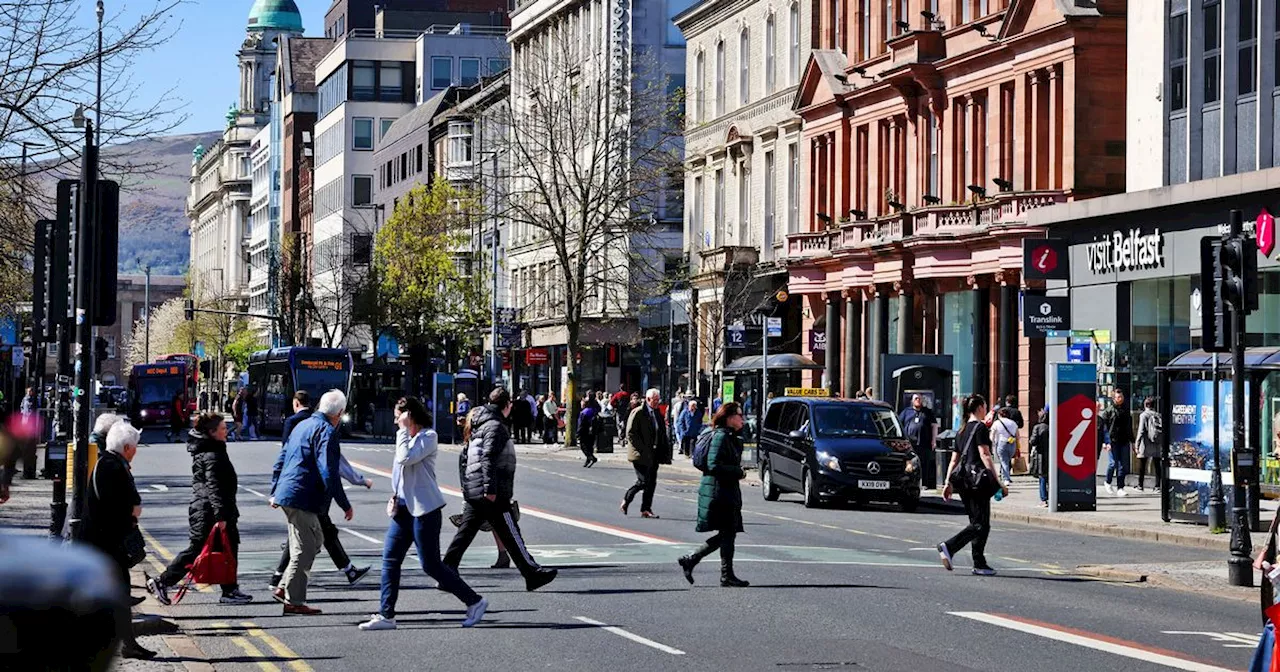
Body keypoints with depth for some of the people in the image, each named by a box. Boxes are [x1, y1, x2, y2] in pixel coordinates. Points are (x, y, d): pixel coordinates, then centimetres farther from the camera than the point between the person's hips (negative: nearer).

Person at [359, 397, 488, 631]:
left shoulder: (428, 437, -11)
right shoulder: (409, 437, 17)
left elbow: (406, 458, -25)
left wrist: (403, 430, -16)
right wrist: (395, 496, 10)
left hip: (425, 508, -9)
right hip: (405, 507, 9)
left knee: (430, 564, -6)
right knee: (390, 558, 2)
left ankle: (475, 602, 6)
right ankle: (386, 615, 5)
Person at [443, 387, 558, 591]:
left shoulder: (479, 425, 18)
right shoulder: (495, 427, -12)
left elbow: (464, 458, 23)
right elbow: (488, 458, -22)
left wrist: (465, 486, 25)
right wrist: (490, 488, -24)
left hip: (472, 491, 9)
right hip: (492, 494, -9)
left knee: (465, 533, 9)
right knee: (511, 535, -3)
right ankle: (533, 574, 2)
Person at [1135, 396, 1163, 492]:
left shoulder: (1143, 415, -6)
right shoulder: (1159, 416, 6)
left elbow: (1141, 431, -12)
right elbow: (1163, 431, 5)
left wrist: (1137, 444, -9)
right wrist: (1163, 444, 12)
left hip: (1145, 446, -4)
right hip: (1157, 446, 4)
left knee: (1141, 466, 5)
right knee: (1157, 466, 9)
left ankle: (1140, 486, 8)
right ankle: (1158, 486, 7)